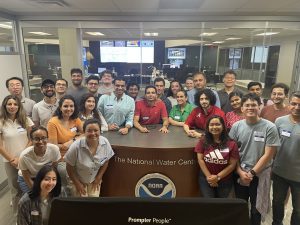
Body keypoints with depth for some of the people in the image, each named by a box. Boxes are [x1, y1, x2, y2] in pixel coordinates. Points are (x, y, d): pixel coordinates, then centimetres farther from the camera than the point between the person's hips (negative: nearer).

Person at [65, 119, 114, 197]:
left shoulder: (105, 143, -21)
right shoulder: (76, 147, -30)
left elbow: (105, 162, -4)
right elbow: (69, 167, -15)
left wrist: (98, 178, -3)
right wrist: (77, 183, -9)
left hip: (94, 180, 2)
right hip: (78, 180, -2)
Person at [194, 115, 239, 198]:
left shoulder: (231, 144, -9)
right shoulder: (203, 142, -4)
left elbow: (232, 164, -9)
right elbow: (200, 160, -5)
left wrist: (218, 177, -14)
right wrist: (209, 176, -12)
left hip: (225, 181, 0)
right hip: (205, 179, 0)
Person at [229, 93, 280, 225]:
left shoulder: (269, 128, -13)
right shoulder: (236, 126, -5)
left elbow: (268, 155, -12)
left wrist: (252, 173, -13)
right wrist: (240, 172, -9)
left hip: (260, 175, -2)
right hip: (240, 174, 2)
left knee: (256, 207, 18)